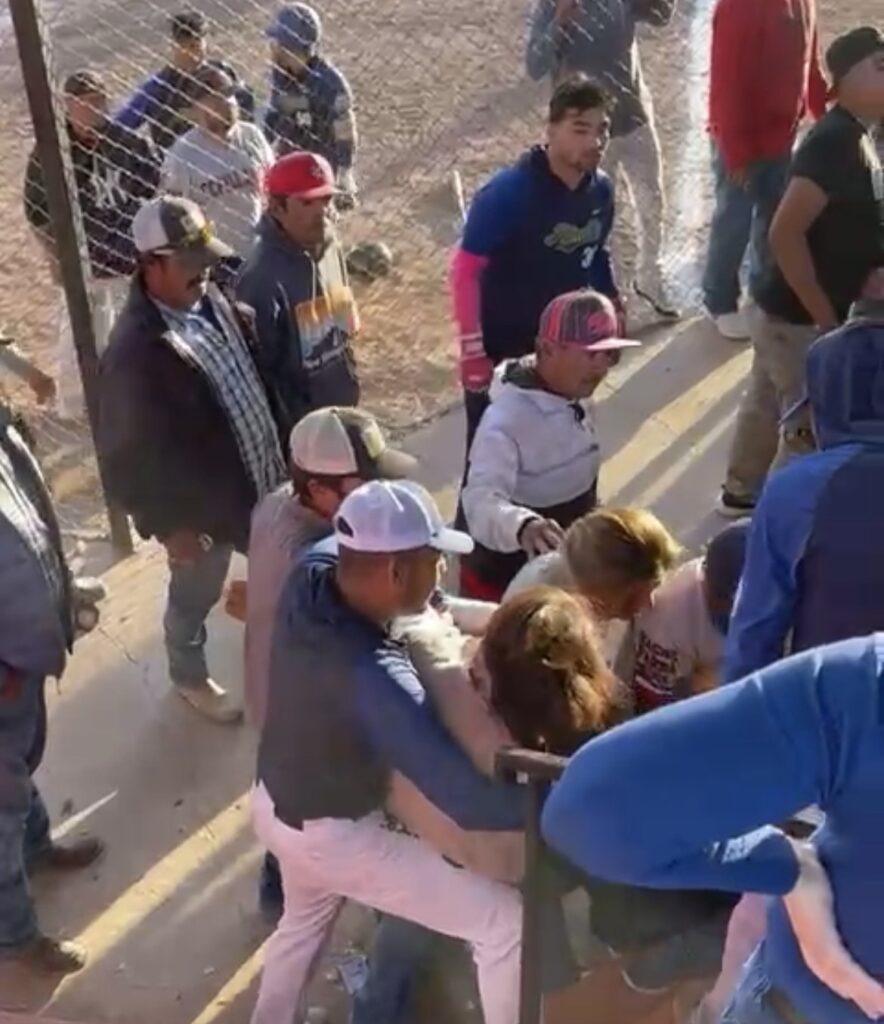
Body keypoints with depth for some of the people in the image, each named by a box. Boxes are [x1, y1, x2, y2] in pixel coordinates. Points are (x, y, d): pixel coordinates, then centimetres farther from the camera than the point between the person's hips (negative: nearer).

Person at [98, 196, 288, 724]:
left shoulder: (212, 302, -8)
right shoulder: (135, 351, -30)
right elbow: (129, 453, -22)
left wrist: (280, 451, 11)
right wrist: (167, 524, -16)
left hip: (260, 480, 7)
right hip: (202, 505, -6)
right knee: (195, 597, 20)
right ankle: (189, 674, 48)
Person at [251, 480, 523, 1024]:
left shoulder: (312, 572, -19)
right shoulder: (375, 678, -40)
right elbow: (470, 803, -38)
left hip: (274, 802, 8)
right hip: (333, 837, -8)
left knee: (306, 918, 38)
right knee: (507, 923, 2)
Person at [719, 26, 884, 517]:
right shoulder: (836, 141, -24)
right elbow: (785, 233, -31)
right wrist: (825, 318, -24)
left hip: (787, 308, 9)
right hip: (800, 316, -9)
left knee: (767, 404, 23)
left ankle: (743, 492, 41)